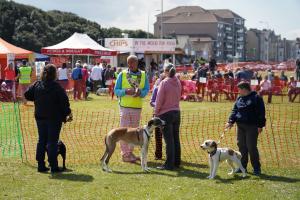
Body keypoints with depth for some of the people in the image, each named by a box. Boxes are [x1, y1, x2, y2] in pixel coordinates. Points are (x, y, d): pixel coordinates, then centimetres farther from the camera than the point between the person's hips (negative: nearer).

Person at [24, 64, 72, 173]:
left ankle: (41, 165, 14)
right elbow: (64, 101, -13)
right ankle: (53, 166, 2)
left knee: (42, 140, 13)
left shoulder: (37, 85, 1)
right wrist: (68, 114, 0)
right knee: (52, 141, 0)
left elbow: (27, 95, 6)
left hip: (40, 117, 5)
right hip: (54, 118, -5)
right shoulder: (56, 87, -14)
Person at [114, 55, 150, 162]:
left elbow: (146, 90, 5)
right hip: (125, 106, -3)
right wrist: (126, 91, -18)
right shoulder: (122, 74, 1)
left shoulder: (143, 75, 7)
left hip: (137, 107, 3)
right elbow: (116, 90, 0)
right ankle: (125, 154, 2)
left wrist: (140, 92, -17)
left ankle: (130, 152, 22)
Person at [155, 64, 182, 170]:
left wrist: (156, 113, -4)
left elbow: (159, 100, -13)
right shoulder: (178, 82, 2)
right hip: (176, 112, 6)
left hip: (166, 114, -6)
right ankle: (176, 162, 20)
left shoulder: (164, 83, -15)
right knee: (176, 138, 13)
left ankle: (169, 164, 0)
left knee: (169, 140, -3)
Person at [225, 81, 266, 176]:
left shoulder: (256, 98, -6)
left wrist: (260, 126, -11)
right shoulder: (239, 99, 14)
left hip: (252, 126, -7)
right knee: (241, 146, 8)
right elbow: (234, 110, 11)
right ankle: (242, 166, 18)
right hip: (241, 126, 7)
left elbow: (261, 113, -7)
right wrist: (231, 121, -4)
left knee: (251, 147, -6)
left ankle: (256, 168, 4)